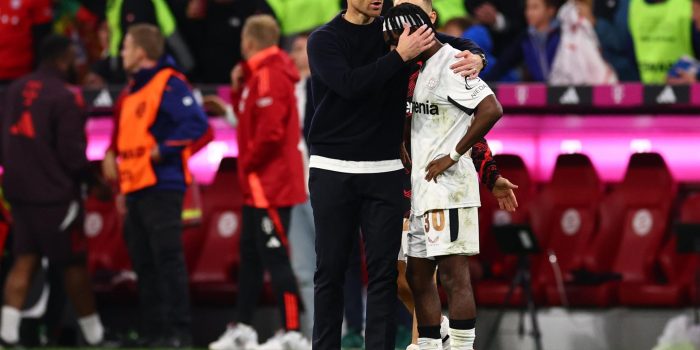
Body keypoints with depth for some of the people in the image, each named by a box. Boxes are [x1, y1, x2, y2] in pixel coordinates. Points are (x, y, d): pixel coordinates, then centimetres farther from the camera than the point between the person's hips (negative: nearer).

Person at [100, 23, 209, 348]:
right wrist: (113, 154, 13)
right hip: (135, 188, 10)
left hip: (161, 187, -10)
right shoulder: (134, 89, 20)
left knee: (168, 259, -11)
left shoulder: (168, 85, -10)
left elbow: (196, 123, -21)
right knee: (144, 264, 9)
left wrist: (162, 150, -18)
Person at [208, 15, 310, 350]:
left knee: (274, 257, -10)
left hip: (270, 184, -11)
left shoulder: (269, 76, -17)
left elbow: (270, 131, -25)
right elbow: (249, 120, 20)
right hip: (258, 185, 11)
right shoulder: (259, 74, 15)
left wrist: (249, 162, -12)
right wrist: (238, 89, 7)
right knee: (250, 256, 15)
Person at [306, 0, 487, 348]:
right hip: (332, 171, -2)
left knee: (384, 272, -1)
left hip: (384, 172, 2)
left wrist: (475, 57, -12)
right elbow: (350, 85, -19)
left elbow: (456, 45, 10)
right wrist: (399, 56, -23)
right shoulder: (324, 39, -2)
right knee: (330, 270, 3)